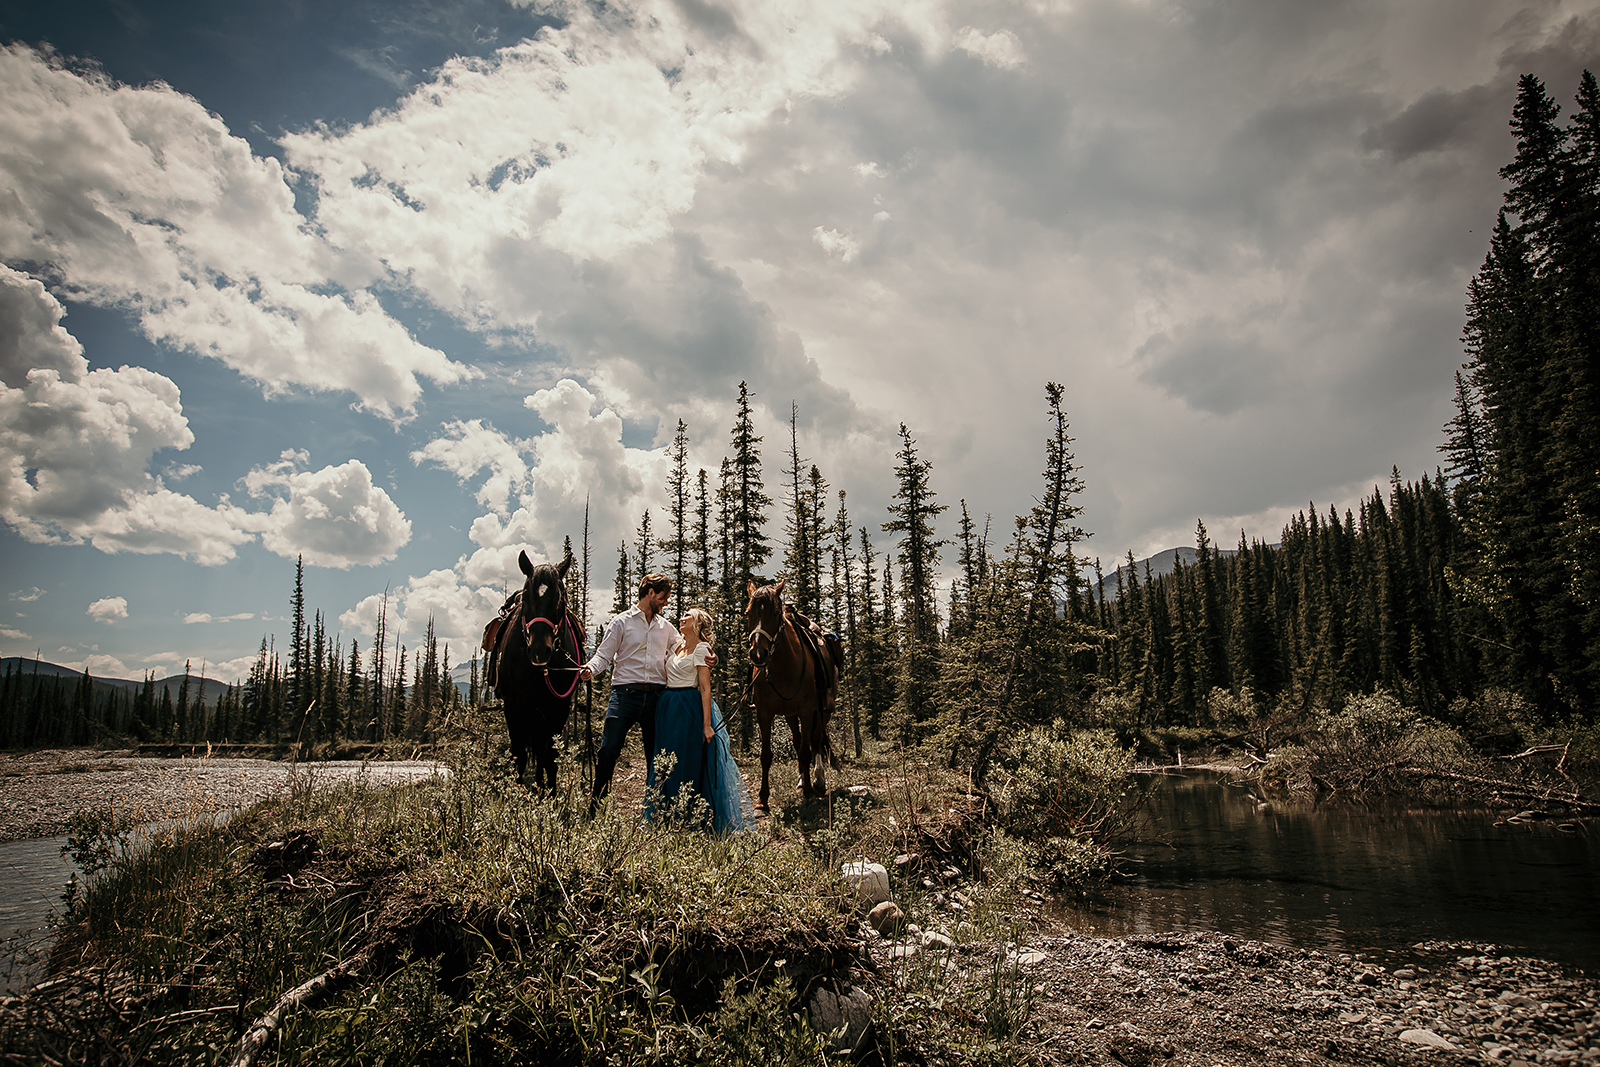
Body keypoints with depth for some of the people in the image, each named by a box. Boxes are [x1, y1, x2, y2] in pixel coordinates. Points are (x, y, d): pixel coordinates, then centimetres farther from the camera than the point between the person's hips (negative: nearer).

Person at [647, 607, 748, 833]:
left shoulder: (701, 649, -7)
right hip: (668, 707, 7)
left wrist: (707, 724, -17)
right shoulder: (676, 644, 13)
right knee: (667, 765, 10)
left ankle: (693, 821, 7)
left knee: (690, 765, -2)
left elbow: (705, 688, -13)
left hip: (690, 708, -7)